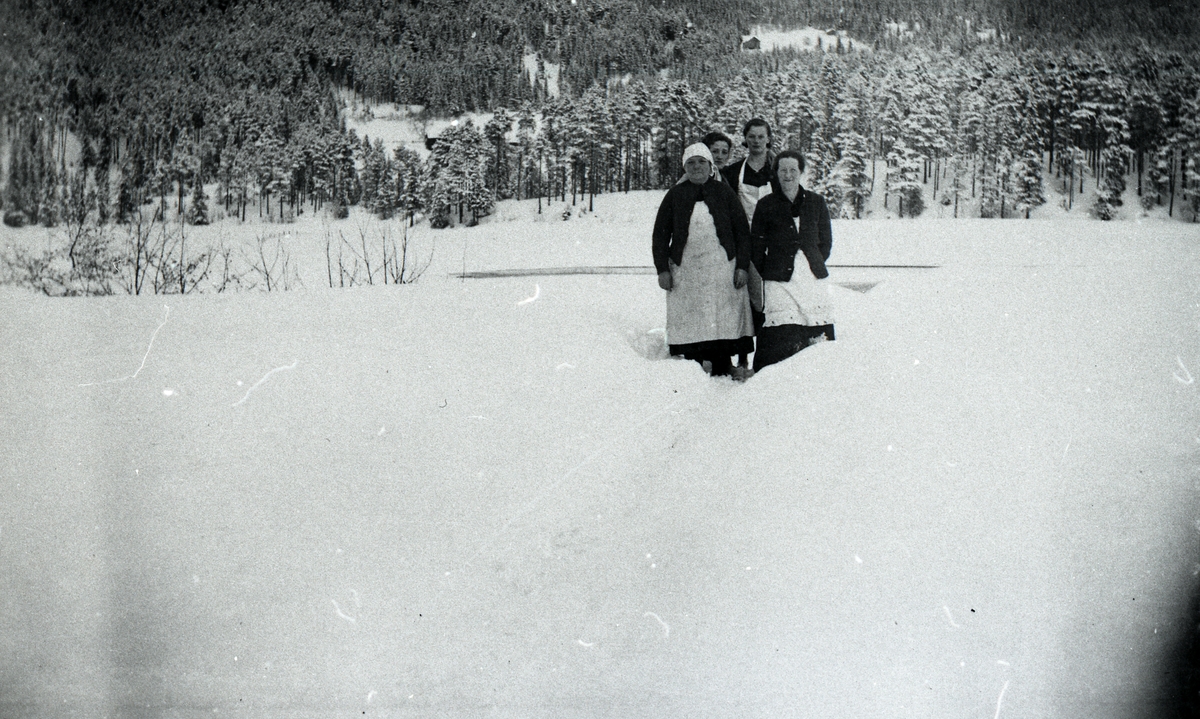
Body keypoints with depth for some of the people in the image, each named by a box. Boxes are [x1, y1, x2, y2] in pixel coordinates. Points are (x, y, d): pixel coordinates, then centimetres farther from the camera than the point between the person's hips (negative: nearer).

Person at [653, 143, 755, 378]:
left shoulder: (724, 192, 9)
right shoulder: (675, 195, 9)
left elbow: (742, 231, 9)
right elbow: (661, 234, 9)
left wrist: (742, 266, 0)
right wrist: (662, 269, 1)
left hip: (722, 268, 0)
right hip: (685, 270, 0)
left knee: (724, 320, -3)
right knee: (689, 323, -4)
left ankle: (721, 373, 3)